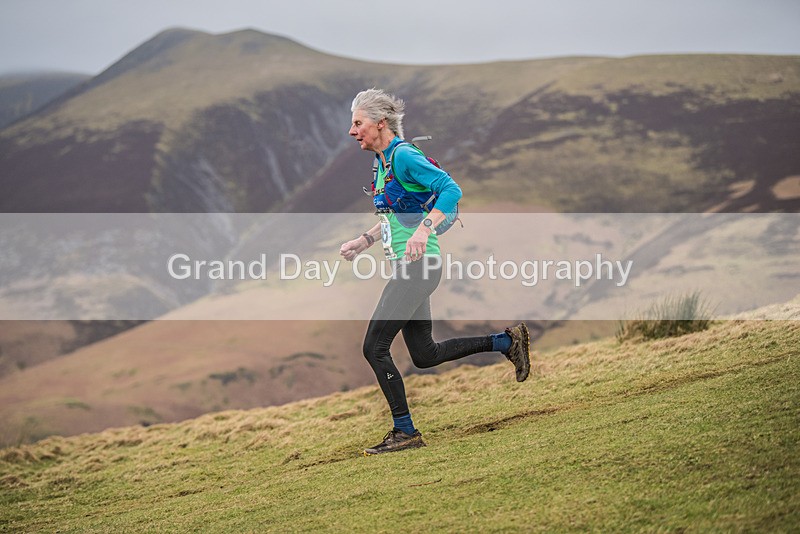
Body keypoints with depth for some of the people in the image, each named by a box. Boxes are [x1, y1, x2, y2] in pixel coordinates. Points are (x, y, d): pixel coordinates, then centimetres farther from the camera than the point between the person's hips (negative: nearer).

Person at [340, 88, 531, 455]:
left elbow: (451, 190, -23)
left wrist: (423, 230, -33)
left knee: (374, 347, -8)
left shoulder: (403, 156, -14)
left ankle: (405, 432, 2)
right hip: (409, 266, 10)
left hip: (416, 266, -10)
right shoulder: (383, 161, 15)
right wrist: (363, 241, 19)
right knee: (424, 355, 14)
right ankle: (506, 341, 23)